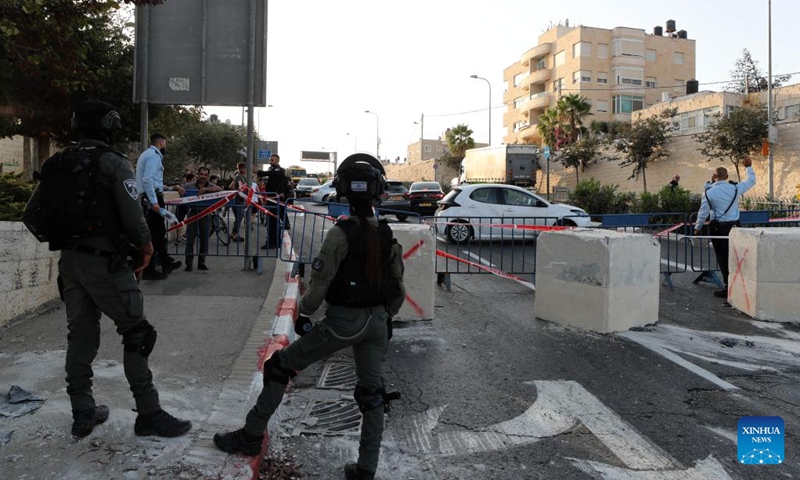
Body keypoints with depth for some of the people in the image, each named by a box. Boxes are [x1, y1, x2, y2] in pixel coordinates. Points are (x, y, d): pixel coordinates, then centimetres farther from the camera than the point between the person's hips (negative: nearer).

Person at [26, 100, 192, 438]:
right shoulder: (114, 163, -11)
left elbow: (34, 211, 12)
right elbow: (132, 215, -17)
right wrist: (145, 245, -1)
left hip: (70, 261, 7)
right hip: (105, 262, -7)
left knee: (80, 335, 14)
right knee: (137, 334, 0)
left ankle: (82, 414, 23)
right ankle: (148, 415, 3)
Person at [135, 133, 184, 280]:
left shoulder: (148, 154, 22)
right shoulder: (154, 156, -12)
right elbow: (147, 180, -23)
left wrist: (172, 188, 31)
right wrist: (154, 202, -26)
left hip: (149, 197, 11)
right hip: (153, 198, -11)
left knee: (159, 232, 18)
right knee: (154, 234, -7)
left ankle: (166, 263, 28)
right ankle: (148, 270, -2)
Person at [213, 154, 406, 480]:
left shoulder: (341, 234, -16)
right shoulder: (388, 236, 1)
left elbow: (319, 284, -16)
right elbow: (398, 290, 6)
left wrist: (303, 314, 1)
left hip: (342, 321, -5)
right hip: (376, 322, 5)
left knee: (279, 367, 12)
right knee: (372, 393, 16)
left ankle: (252, 436, 23)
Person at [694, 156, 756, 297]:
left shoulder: (709, 192, -9)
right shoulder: (735, 189, -2)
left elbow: (703, 212, -5)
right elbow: (751, 181, 16)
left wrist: (697, 228, 7)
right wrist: (748, 167, 30)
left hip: (717, 227, -3)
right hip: (734, 226, 3)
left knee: (723, 258, 2)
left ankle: (728, 287, 3)